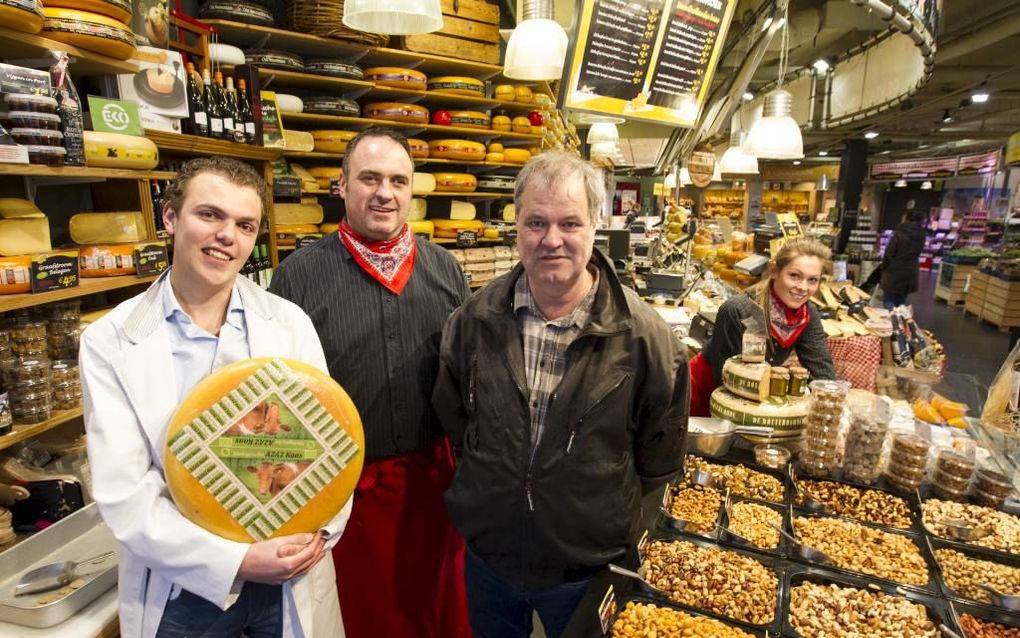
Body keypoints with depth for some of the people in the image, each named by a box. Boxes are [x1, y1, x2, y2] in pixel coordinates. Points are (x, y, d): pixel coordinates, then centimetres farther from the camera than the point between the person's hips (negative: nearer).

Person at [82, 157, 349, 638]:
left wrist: (320, 528, -16)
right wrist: (232, 561, -17)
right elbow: (122, 493, -11)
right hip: (181, 588, -1)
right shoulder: (109, 342, -8)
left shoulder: (291, 323, -4)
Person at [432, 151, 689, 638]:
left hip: (589, 566, -2)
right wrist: (492, 481, 7)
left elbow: (658, 455, -5)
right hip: (486, 552, 3)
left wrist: (605, 509, 3)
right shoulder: (476, 317, -10)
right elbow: (452, 415, 4)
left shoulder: (641, 333, -18)